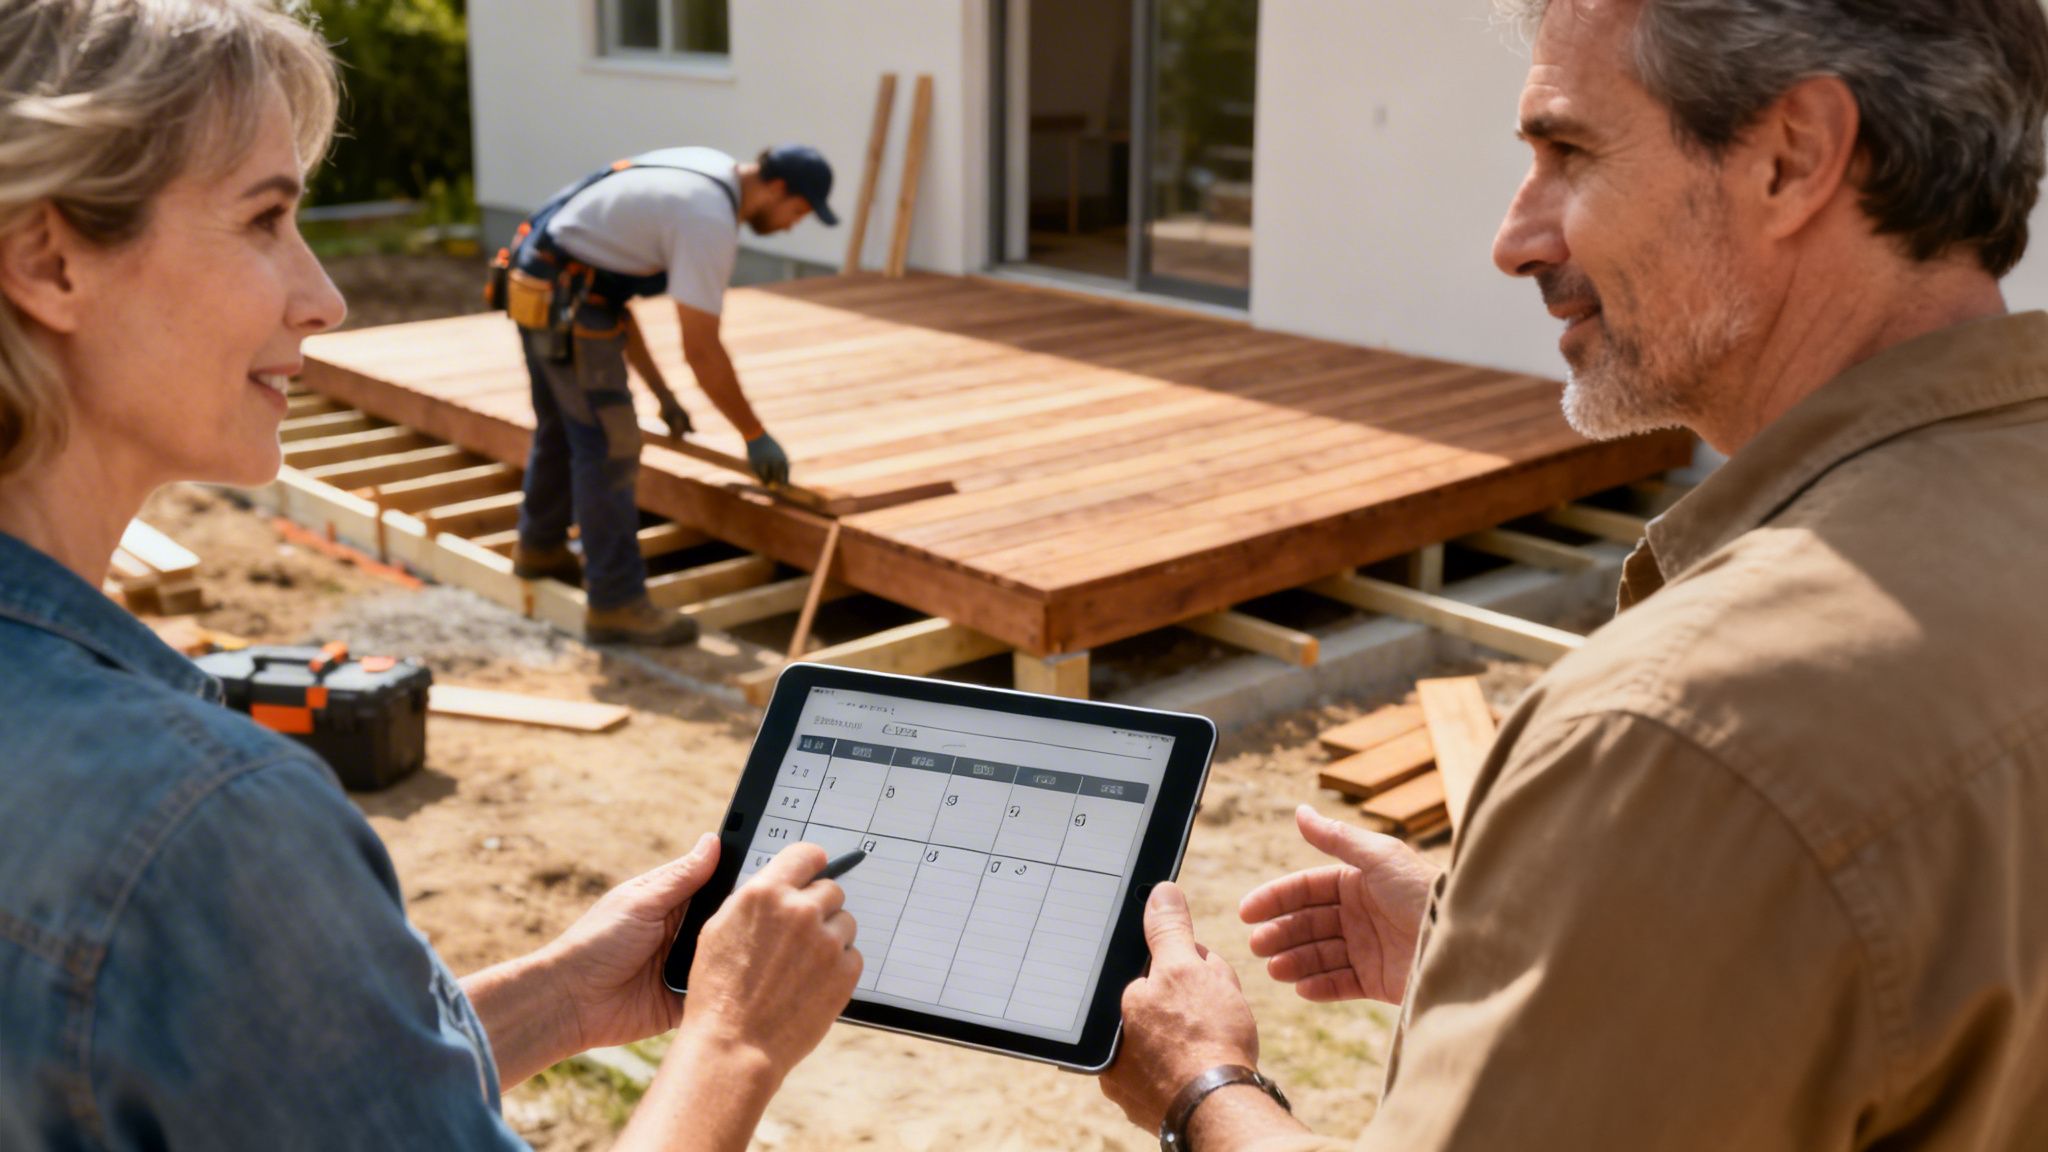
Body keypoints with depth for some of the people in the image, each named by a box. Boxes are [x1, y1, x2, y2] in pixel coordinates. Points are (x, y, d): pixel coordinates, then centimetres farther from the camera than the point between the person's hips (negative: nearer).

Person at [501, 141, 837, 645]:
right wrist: (756, 435, -10)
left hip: (538, 285, 10)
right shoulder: (710, 220, -20)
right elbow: (702, 349, -21)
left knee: (562, 427, 26)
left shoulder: (705, 172, 10)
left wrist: (662, 393, 18)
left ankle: (539, 547, 46)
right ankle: (617, 604, -1)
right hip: (567, 304, -10)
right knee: (609, 448, -6)